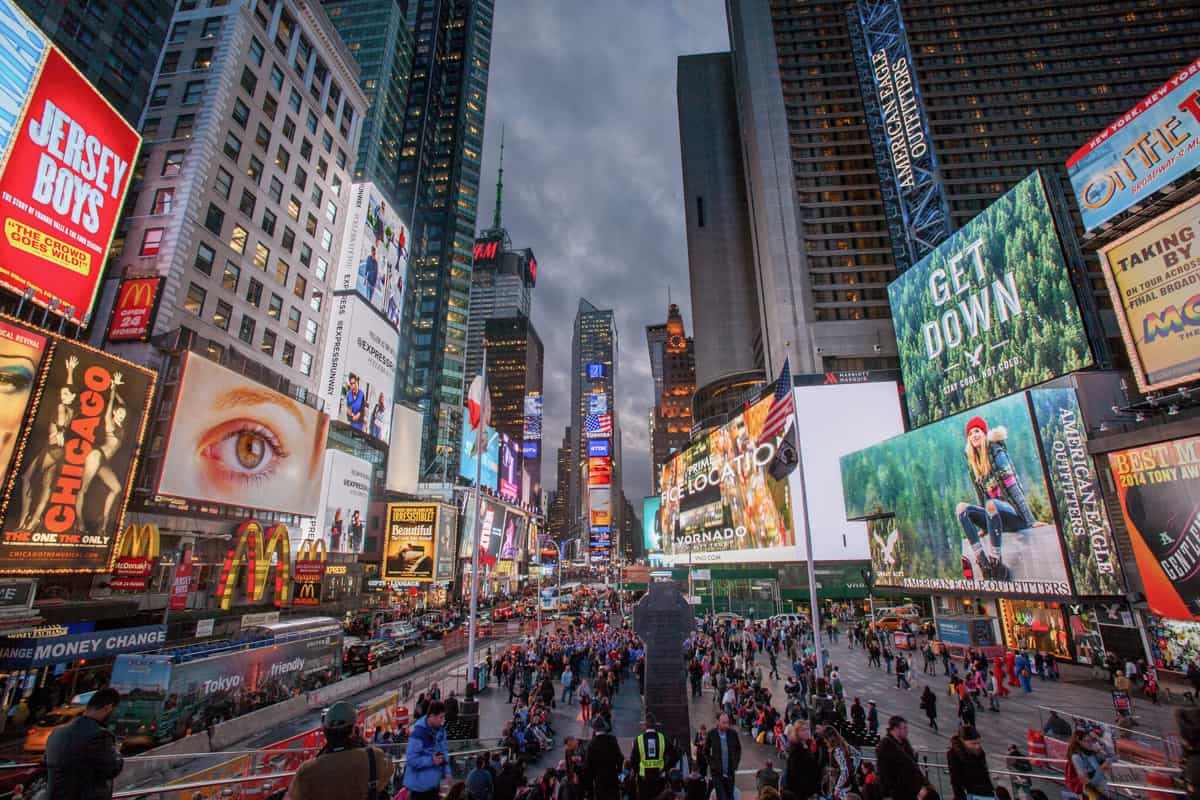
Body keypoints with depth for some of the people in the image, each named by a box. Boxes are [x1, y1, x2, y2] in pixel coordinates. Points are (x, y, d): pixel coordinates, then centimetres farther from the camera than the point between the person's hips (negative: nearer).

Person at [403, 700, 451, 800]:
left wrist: (447, 772, -3)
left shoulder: (440, 729, -4)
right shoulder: (418, 732, -27)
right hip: (420, 784, -7)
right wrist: (431, 760, -28)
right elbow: (411, 759, -25)